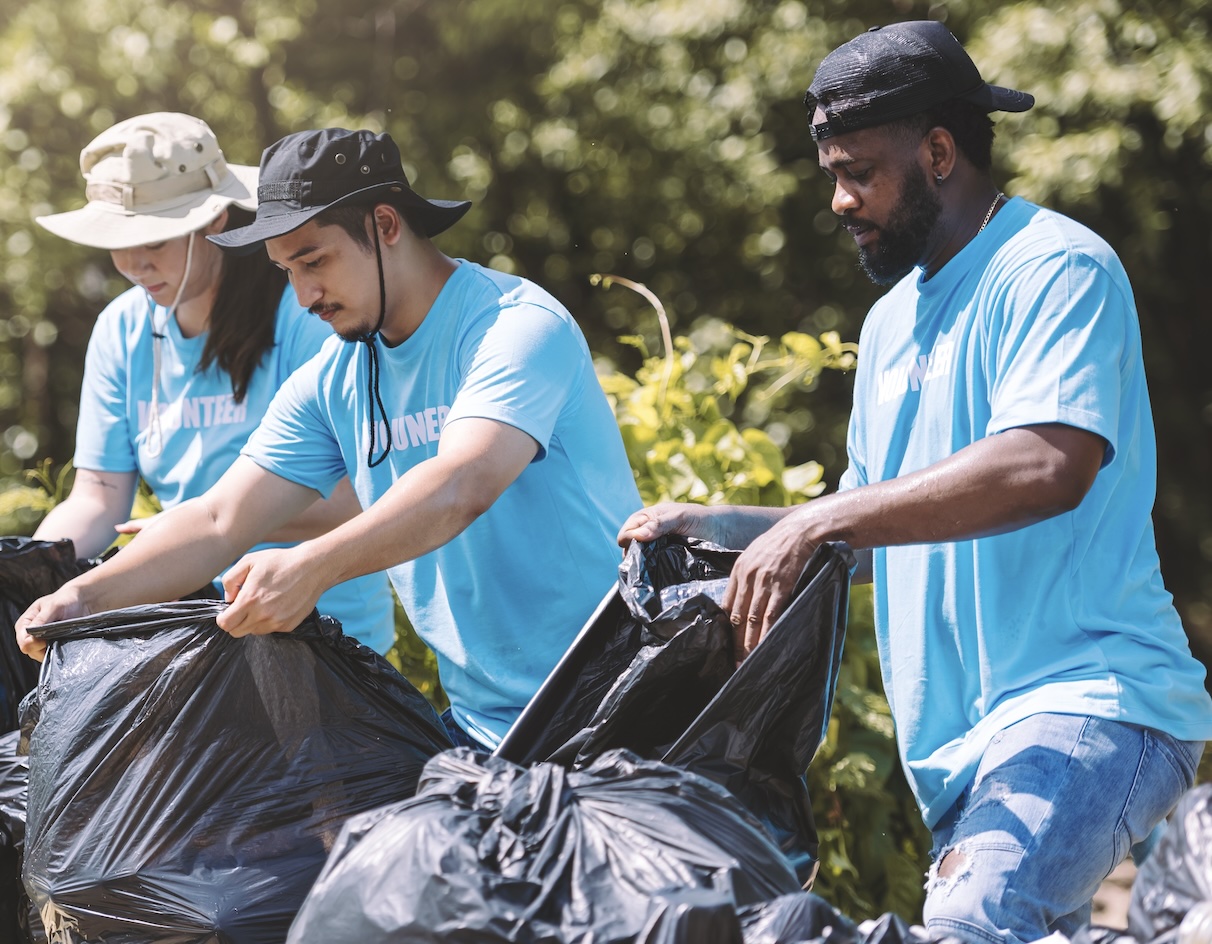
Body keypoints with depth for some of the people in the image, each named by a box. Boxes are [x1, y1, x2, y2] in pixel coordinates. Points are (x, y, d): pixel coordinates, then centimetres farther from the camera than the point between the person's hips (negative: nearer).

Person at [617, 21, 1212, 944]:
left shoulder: (1056, 267, -7)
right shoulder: (891, 321, 22)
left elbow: (1049, 468, -24)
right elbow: (875, 538, 29)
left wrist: (818, 521, -22)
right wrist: (715, 527, 14)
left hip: (1084, 702, -9)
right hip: (960, 736, 9)